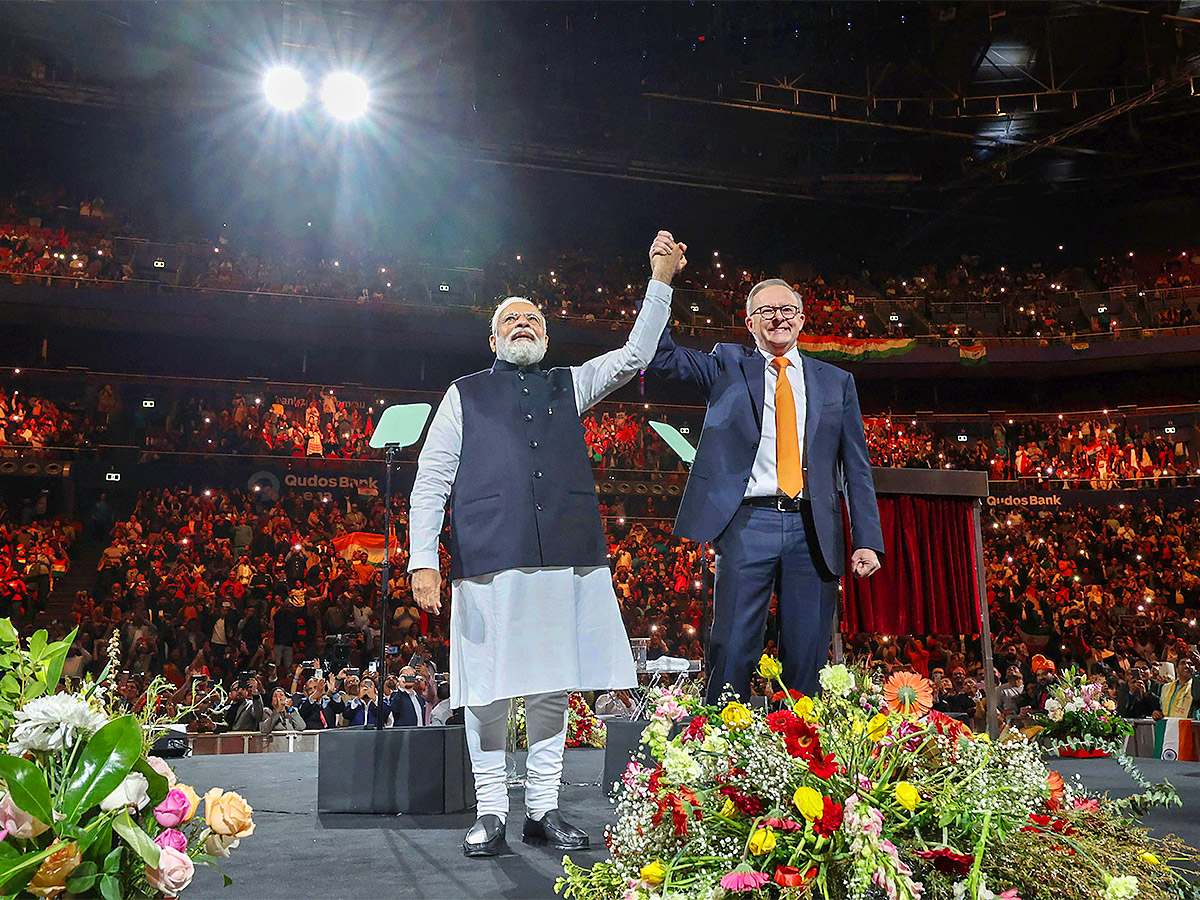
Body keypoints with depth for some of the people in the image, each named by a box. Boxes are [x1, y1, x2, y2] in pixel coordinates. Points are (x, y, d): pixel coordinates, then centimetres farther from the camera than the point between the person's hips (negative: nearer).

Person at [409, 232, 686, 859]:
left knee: (552, 688, 5)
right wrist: (422, 559, -4)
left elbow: (634, 356, 12)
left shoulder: (569, 387, 22)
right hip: (488, 560, -2)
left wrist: (661, 281, 3)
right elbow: (430, 481, 8)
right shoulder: (466, 395, 14)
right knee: (489, 690, -1)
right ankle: (490, 813, 11)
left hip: (566, 560, 3)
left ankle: (543, 809, 15)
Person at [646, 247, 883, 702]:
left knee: (809, 658, 4)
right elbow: (660, 356, 2)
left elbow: (857, 467, 13)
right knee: (732, 652, -3)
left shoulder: (836, 382, 16)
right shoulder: (727, 367, 13)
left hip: (813, 530, 2)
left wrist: (867, 540, 4)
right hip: (748, 524, -1)